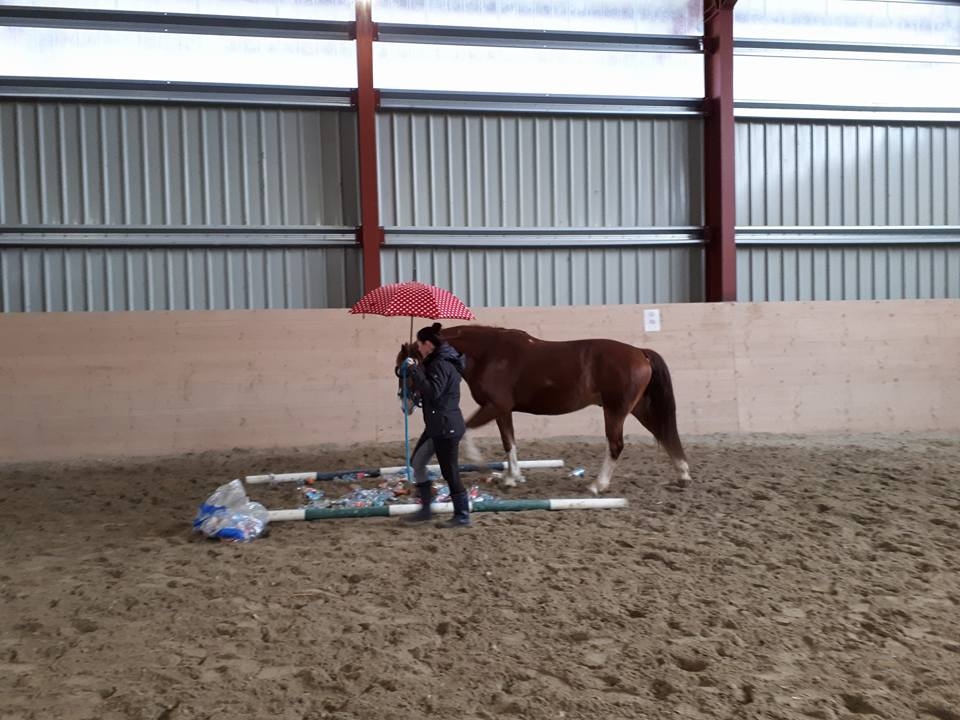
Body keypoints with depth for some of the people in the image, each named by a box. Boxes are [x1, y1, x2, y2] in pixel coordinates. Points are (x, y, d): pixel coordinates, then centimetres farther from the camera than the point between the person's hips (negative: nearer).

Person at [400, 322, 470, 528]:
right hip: (437, 425, 11)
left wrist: (414, 370, -21)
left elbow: (432, 392, -28)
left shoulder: (442, 364, -19)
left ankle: (462, 516, 11)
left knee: (449, 471, -1)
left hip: (446, 427, -11)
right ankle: (425, 509, 22)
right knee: (417, 462, 14)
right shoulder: (440, 361, 13)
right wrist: (419, 370, 9)